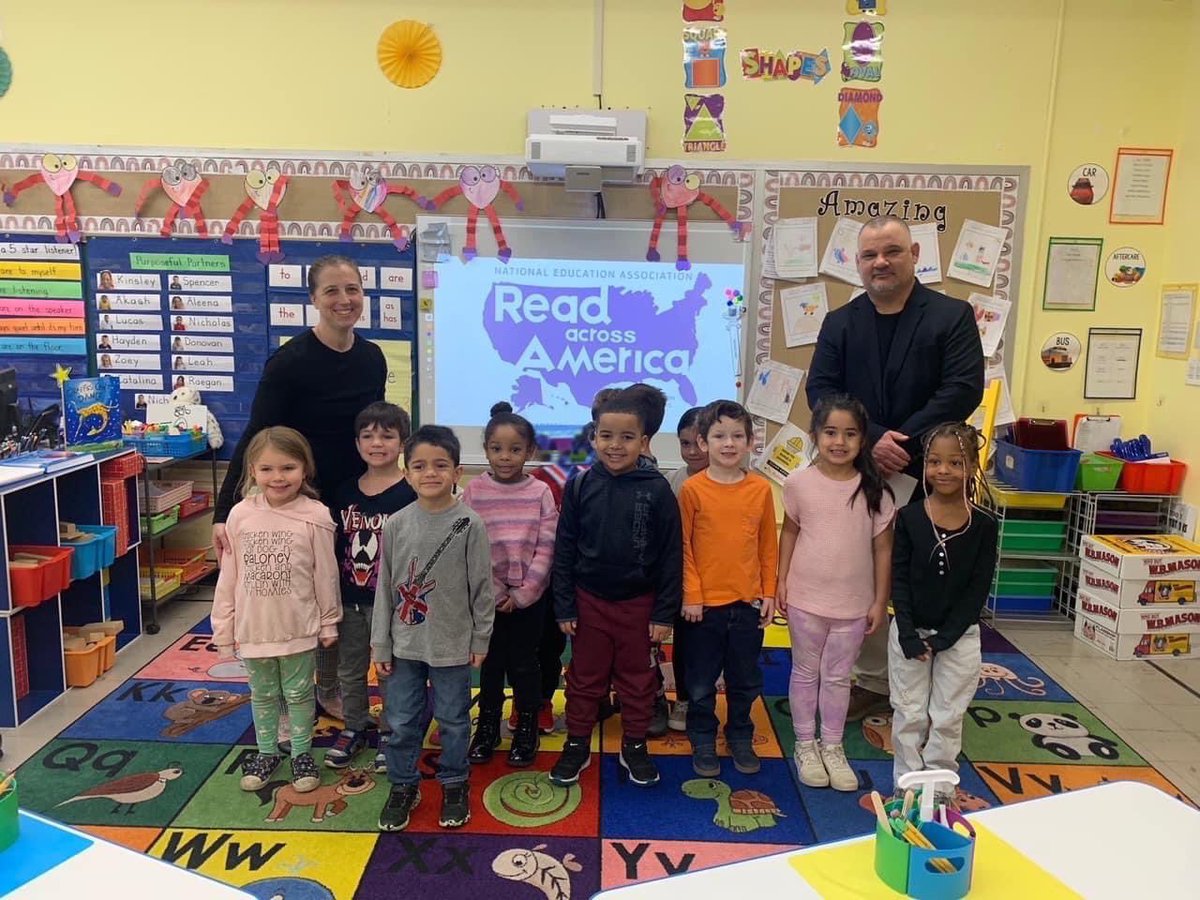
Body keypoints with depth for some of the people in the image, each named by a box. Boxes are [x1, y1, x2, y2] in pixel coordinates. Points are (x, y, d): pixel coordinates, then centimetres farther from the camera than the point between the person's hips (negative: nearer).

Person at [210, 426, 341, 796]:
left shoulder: (315, 517, -15)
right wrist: (223, 627, 4)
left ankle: (302, 754, 34)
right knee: (262, 694, 21)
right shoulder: (241, 515, -7)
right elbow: (228, 576, 0)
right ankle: (266, 752, 40)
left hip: (298, 627, -3)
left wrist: (329, 623, -1)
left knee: (299, 694, 15)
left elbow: (325, 575, -7)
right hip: (253, 627, 3)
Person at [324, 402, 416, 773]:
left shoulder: (410, 495, -13)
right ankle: (354, 728, 39)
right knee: (349, 671, 19)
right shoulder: (343, 492, 1)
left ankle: (390, 733, 29)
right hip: (349, 600, 5)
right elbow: (335, 545, 7)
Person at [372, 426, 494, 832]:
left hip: (453, 645, -2)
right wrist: (380, 643, 2)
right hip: (405, 643, 2)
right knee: (400, 721, 12)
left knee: (453, 720, 14)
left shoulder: (469, 524, -11)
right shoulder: (396, 524, -5)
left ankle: (454, 784, 34)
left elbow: (482, 586, -5)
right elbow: (384, 587, 1)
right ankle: (403, 786, 33)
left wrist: (480, 639, -2)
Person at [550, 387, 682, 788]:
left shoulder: (657, 490, -12)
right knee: (584, 677, 16)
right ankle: (577, 744, 33)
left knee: (637, 679, 15)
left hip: (638, 602, -1)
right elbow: (564, 548, -2)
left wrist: (665, 612, -6)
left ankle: (634, 746, 34)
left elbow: (671, 555, -6)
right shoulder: (580, 485, -7)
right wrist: (564, 605, -3)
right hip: (589, 600, 1)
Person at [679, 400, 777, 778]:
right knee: (701, 683, 12)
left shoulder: (761, 489, -2)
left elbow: (769, 545, 5)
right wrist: (691, 595, -8)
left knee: (746, 680, 18)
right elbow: (684, 546, -5)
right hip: (704, 604, -2)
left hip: (749, 603, 2)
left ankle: (740, 738, 38)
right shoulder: (692, 489, -8)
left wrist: (769, 592, 4)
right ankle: (703, 742, 31)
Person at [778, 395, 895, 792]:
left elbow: (883, 547, -2)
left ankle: (832, 747, 32)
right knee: (805, 673, 15)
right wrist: (781, 580, -1)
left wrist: (880, 601, -1)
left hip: (854, 602, 1)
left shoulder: (875, 489, -8)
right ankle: (805, 744, 31)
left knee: (838, 677, 16)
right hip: (806, 598, 0)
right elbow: (789, 532, 3)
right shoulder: (799, 482, -9)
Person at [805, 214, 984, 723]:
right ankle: (872, 683, 26)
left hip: (926, 476, -2)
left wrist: (902, 441, -17)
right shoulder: (839, 323, 8)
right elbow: (821, 390, -2)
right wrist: (871, 440, -16)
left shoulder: (952, 316, 1)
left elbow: (964, 389, -9)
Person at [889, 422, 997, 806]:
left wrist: (944, 639, -13)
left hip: (959, 637, 0)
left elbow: (978, 591, -7)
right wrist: (910, 636, -14)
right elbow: (899, 580, -7)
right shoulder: (909, 517, -8)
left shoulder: (983, 526, -8)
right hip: (909, 633, 0)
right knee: (909, 715, 11)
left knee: (947, 718, 11)